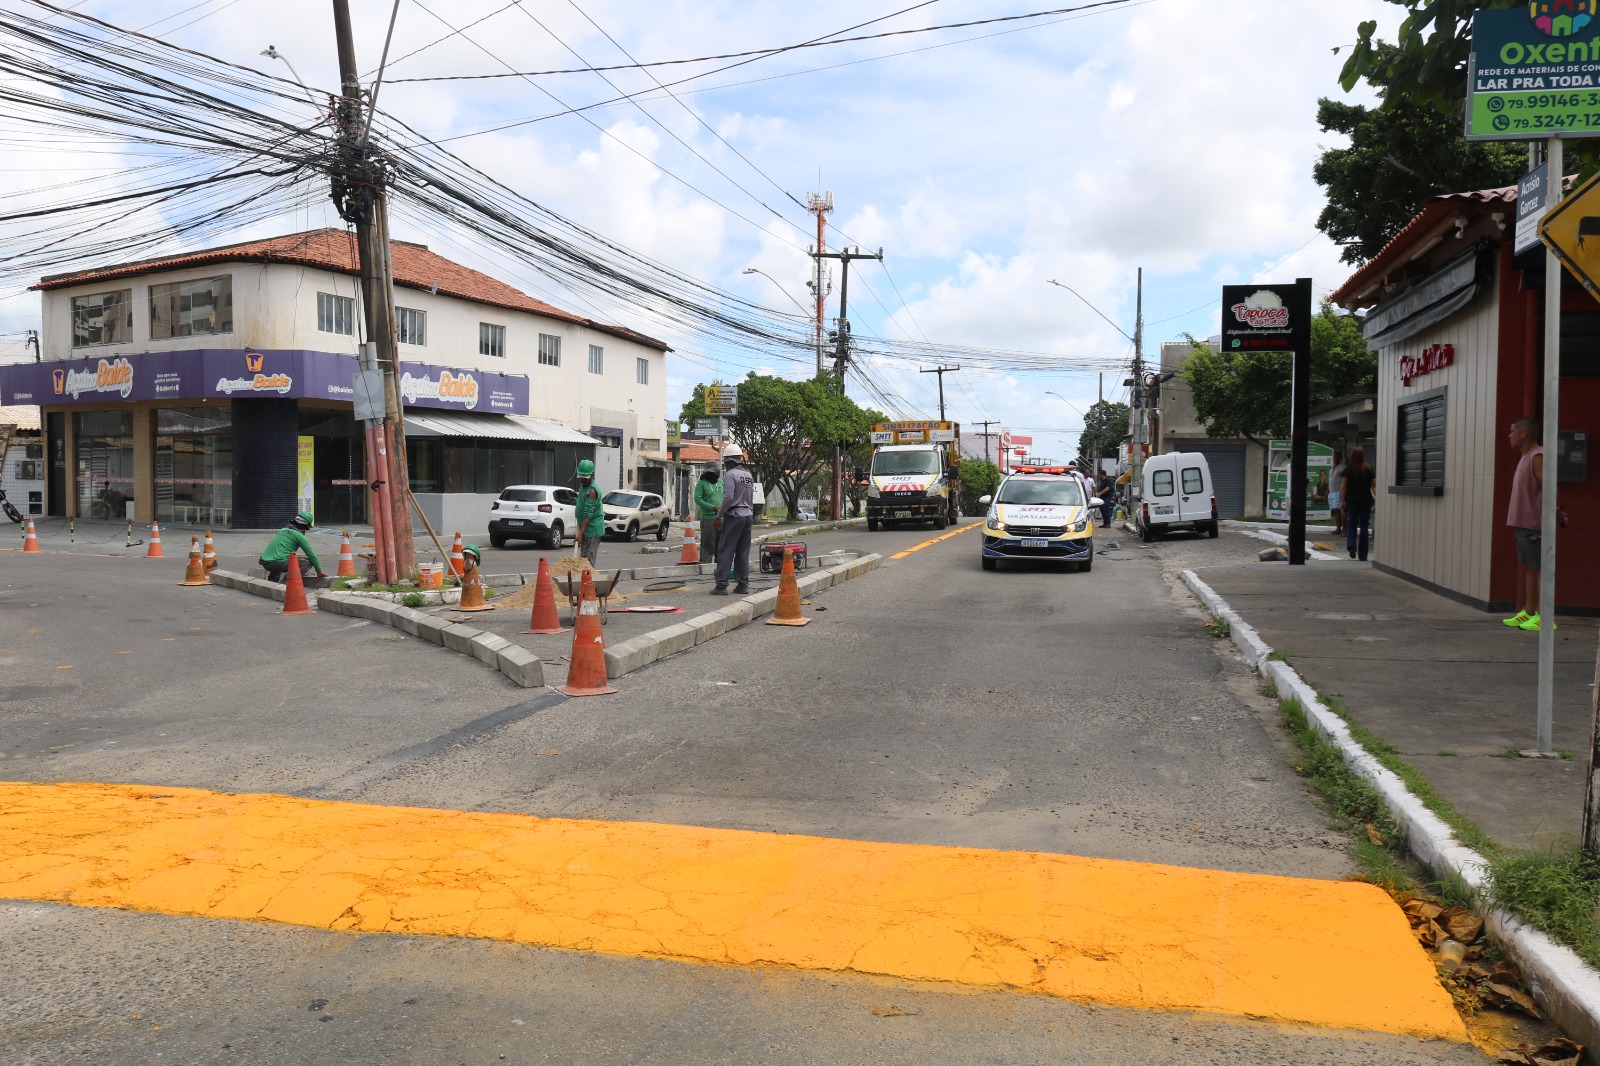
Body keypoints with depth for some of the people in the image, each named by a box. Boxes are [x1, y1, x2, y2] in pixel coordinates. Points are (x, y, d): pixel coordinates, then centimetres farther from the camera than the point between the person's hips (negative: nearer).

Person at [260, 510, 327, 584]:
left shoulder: (282, 530, 23)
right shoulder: (298, 535, 1)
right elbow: (311, 554, 4)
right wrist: (319, 571, 14)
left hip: (265, 563, 8)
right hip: (279, 562, -8)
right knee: (308, 561, 1)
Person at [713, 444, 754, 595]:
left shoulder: (730, 475, -11)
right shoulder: (748, 475, 13)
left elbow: (728, 497, -19)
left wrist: (719, 516, -12)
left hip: (734, 516, -7)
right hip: (747, 515, 8)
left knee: (725, 552, -5)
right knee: (743, 552, 11)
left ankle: (721, 585, -7)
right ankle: (743, 584, 12)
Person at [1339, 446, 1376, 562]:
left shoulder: (1348, 470, -5)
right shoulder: (1369, 470, -3)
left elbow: (1343, 487, -5)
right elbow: (1374, 486, -3)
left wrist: (1342, 500, 0)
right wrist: (1376, 498, 1)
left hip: (1351, 500, 0)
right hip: (1365, 501, 0)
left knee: (1352, 524, 14)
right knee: (1364, 526, 6)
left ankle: (1351, 545, -12)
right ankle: (1362, 555, 8)